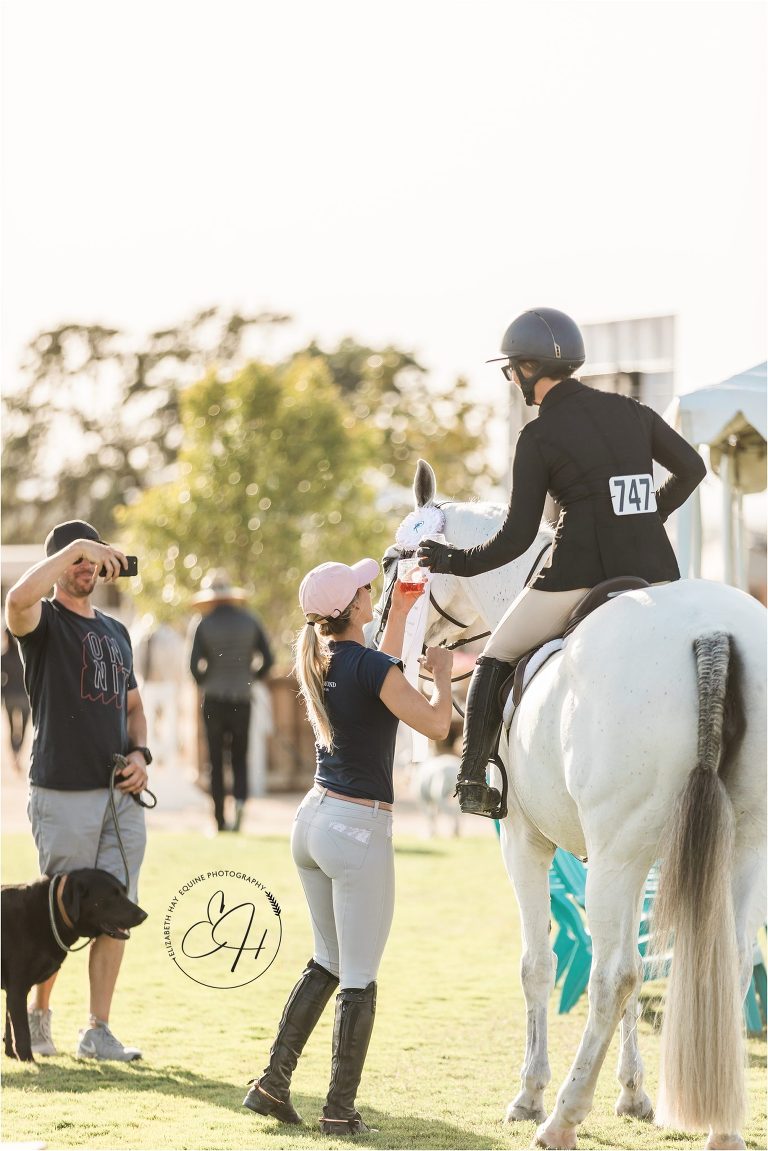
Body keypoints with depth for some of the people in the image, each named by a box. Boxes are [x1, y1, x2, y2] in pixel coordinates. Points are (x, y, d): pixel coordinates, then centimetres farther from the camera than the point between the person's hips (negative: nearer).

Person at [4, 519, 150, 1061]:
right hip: (63, 793, -6)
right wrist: (77, 546, -26)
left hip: (121, 793, 6)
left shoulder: (116, 632, 19)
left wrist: (140, 753, 7)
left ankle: (98, 1032, 7)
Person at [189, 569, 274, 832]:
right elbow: (267, 659, 2)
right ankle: (240, 799, -17)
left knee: (216, 761, 6)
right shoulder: (250, 622, 3)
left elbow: (195, 665, -8)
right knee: (240, 758, 10)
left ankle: (220, 818, 3)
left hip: (214, 699, -2)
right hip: (242, 699, 2)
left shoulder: (205, 625, -4)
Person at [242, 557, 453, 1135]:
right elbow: (436, 724, -13)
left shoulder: (318, 661, 7)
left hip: (313, 819, 8)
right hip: (359, 828, -8)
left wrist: (400, 613, 28)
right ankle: (340, 1110, 3)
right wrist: (442, 673, 4)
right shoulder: (371, 668, -17)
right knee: (360, 978, 0)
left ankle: (274, 1082, 17)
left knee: (328, 962, 20)